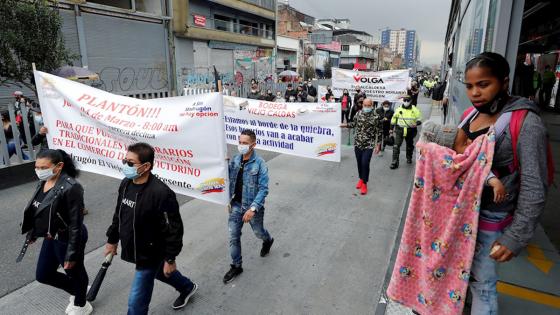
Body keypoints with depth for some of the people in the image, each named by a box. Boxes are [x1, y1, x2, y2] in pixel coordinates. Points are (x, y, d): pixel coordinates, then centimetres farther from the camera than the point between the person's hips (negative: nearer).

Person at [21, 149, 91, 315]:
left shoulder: (71, 187, -27)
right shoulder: (43, 182, -1)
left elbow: (76, 223, -24)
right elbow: (36, 212, 13)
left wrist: (72, 253, -22)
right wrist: (32, 232, 22)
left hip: (67, 239, -9)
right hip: (50, 238, 9)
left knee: (75, 273, 15)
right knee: (43, 275, 22)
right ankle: (76, 291, 45)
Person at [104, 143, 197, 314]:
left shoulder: (161, 193, -31)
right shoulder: (126, 183, -6)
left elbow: (174, 229, -25)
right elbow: (119, 214, 10)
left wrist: (170, 259, -19)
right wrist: (112, 240, 16)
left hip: (150, 255, -8)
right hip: (134, 250, 8)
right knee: (160, 273, 32)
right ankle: (188, 287, 60)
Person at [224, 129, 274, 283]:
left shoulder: (259, 164, -20)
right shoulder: (234, 160, -5)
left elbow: (263, 189, -21)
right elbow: (230, 181, 5)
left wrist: (253, 208, -27)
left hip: (253, 206, -4)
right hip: (236, 204, 4)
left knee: (258, 232, 20)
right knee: (233, 236, 7)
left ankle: (268, 241, 55)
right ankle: (236, 266, 26)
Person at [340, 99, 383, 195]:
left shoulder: (376, 117, -11)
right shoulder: (359, 113, 1)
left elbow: (379, 132, -6)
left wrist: (378, 145, -5)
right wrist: (345, 125, 3)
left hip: (369, 145, -4)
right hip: (358, 143, 4)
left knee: (365, 163, -9)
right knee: (359, 163, 13)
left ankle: (364, 183, 9)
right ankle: (361, 178, 35)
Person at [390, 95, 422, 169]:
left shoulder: (415, 110, -4)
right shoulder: (399, 110, -1)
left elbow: (419, 119, 1)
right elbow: (394, 119, 11)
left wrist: (416, 124, -21)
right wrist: (392, 128, 13)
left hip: (410, 131, 1)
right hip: (399, 130, -1)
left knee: (410, 145, 20)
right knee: (396, 146, -12)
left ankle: (409, 158, 44)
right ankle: (395, 162, -9)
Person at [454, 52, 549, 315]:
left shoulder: (526, 123, -17)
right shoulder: (472, 115, 3)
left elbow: (534, 188, -17)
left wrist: (516, 236, -16)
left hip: (488, 216, -6)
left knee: (482, 282, 7)